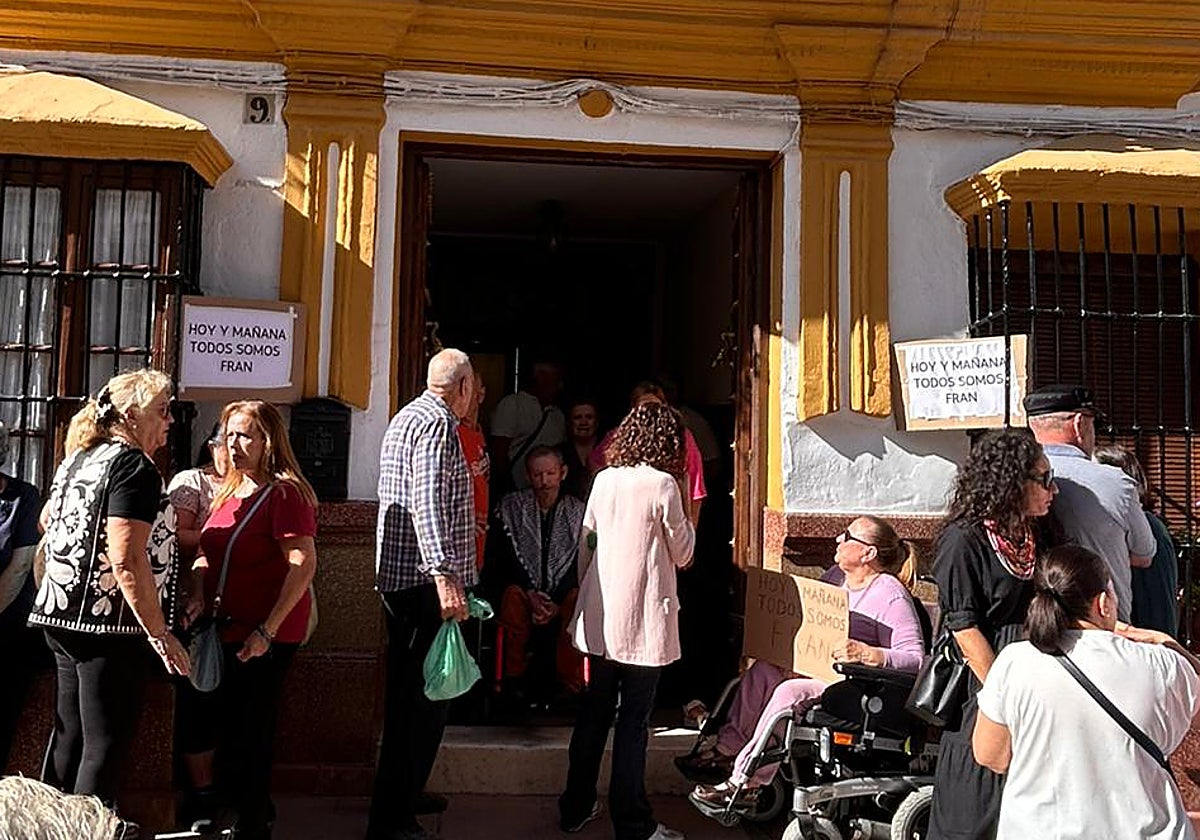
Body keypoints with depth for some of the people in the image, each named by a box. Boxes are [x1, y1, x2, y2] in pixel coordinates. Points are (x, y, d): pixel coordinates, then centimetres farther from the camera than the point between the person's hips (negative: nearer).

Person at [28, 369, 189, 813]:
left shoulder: (77, 459, 13)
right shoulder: (134, 467, -14)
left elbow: (47, 519, 30)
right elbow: (127, 561, -22)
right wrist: (159, 633, -19)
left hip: (61, 617, 9)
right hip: (108, 625, -9)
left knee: (69, 734, 17)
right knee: (106, 744, -4)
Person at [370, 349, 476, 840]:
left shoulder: (407, 417, 19)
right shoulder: (437, 424, -13)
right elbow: (427, 503, -26)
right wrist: (444, 576, -34)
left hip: (397, 575, 11)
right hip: (424, 579, -11)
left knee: (409, 691, 20)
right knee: (424, 695, -6)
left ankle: (404, 795, 33)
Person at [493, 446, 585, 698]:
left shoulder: (578, 512, 5)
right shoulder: (511, 506, 6)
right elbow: (505, 558, 0)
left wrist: (557, 602, -15)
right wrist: (530, 594, -15)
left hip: (563, 594, 0)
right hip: (525, 589, 0)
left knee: (578, 601, -32)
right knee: (513, 595, -33)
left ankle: (571, 686, -24)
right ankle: (515, 682, -24)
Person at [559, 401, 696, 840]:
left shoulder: (605, 479, 5)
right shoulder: (663, 484, -10)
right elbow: (682, 555, -1)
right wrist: (684, 505, 7)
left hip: (601, 617, 6)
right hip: (643, 621, -6)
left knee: (594, 710, 15)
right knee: (634, 720, 2)